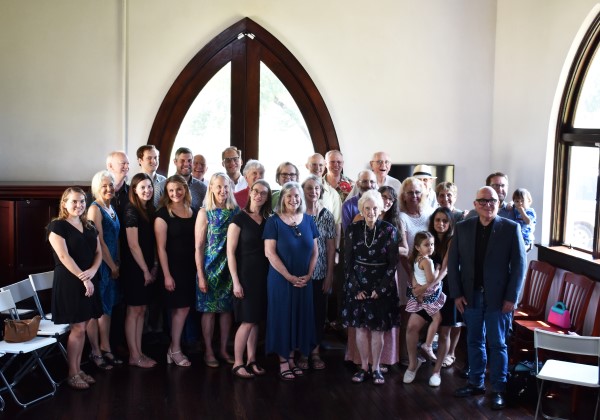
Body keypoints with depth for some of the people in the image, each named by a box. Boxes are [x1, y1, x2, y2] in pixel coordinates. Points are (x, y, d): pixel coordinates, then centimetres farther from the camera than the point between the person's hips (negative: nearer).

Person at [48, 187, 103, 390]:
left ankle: (78, 369, 18)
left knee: (82, 328, 9)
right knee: (77, 328, -5)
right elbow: (64, 256, -15)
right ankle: (72, 374, 5)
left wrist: (92, 271, -10)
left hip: (89, 282, 6)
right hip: (69, 282, -6)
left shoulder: (89, 226, 14)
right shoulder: (57, 226, -6)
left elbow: (98, 253, 10)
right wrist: (83, 278, -18)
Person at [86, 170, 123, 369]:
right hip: (100, 265, -8)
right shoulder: (95, 209, -13)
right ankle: (95, 352, 9)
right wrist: (112, 266, -9)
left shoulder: (111, 208, 12)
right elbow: (99, 242, -16)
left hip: (112, 265, 8)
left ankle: (105, 348, 23)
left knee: (107, 308, 14)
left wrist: (117, 264, 8)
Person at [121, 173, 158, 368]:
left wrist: (154, 266, 4)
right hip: (134, 268, -7)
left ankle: (139, 352, 18)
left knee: (141, 310, 11)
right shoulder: (131, 211, -13)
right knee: (134, 310, 0)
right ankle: (134, 356, 7)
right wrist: (145, 270, -12)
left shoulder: (150, 210, 10)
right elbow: (133, 245, -16)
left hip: (146, 268, 7)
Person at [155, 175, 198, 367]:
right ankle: (175, 350, 10)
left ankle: (174, 348, 20)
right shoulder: (163, 214, -8)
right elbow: (161, 247, -10)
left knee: (181, 307, 8)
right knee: (182, 307, -3)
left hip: (190, 267, 5)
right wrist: (167, 275, -14)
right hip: (174, 267, -5)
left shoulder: (194, 212, 8)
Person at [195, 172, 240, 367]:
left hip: (230, 267, 3)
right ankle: (208, 351, 16)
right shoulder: (205, 213, -5)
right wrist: (201, 275, -10)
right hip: (210, 268, -3)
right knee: (209, 309, 4)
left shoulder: (236, 211, 2)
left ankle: (224, 349, 22)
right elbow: (199, 246, -6)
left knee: (227, 308, 9)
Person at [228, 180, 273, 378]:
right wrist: (236, 281, -14)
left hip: (263, 275, 5)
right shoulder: (239, 219, -7)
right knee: (247, 321, -6)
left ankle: (251, 361, 18)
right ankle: (237, 364, 4)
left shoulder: (267, 221, 9)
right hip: (245, 274, -5)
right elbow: (230, 252, -10)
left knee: (256, 320, 9)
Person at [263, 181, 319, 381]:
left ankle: (291, 358, 23)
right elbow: (270, 253, -13)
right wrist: (289, 277, -15)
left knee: (299, 318, 10)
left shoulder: (308, 220, 4)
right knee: (282, 318, 2)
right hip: (281, 279, -4)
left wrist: (308, 275, -5)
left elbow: (315, 250, 7)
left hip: (304, 280, 4)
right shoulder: (274, 221, -8)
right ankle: (283, 362, 12)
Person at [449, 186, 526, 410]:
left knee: (497, 344, 6)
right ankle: (476, 383, 28)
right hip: (471, 296, 3)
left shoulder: (511, 228, -6)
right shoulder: (462, 228, 2)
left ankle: (498, 390, 16)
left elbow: (519, 264, -6)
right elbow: (453, 262, 3)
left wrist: (511, 297, -10)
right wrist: (456, 294, -3)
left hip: (498, 297, -3)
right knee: (474, 342, 14)